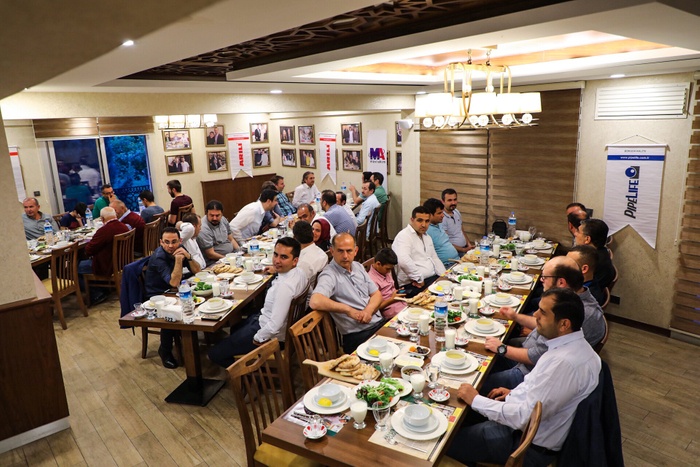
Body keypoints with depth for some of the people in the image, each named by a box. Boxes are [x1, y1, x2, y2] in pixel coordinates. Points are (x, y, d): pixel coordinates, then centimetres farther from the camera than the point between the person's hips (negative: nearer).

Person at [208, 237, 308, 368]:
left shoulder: (285, 286, -36)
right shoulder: (299, 272, -8)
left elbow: (275, 325, -35)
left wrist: (257, 339, -18)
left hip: (270, 335, -10)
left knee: (215, 353, 0)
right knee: (235, 328, 36)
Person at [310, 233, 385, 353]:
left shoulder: (358, 266, 13)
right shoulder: (329, 275, -12)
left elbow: (376, 294, 14)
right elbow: (315, 302, -29)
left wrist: (369, 310, -9)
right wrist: (348, 310, -19)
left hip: (380, 322, 8)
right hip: (358, 335, -8)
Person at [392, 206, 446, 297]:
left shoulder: (427, 237, 21)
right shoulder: (404, 236, -12)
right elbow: (403, 261, -28)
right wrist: (419, 279, -20)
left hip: (433, 278, 9)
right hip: (414, 285, -9)